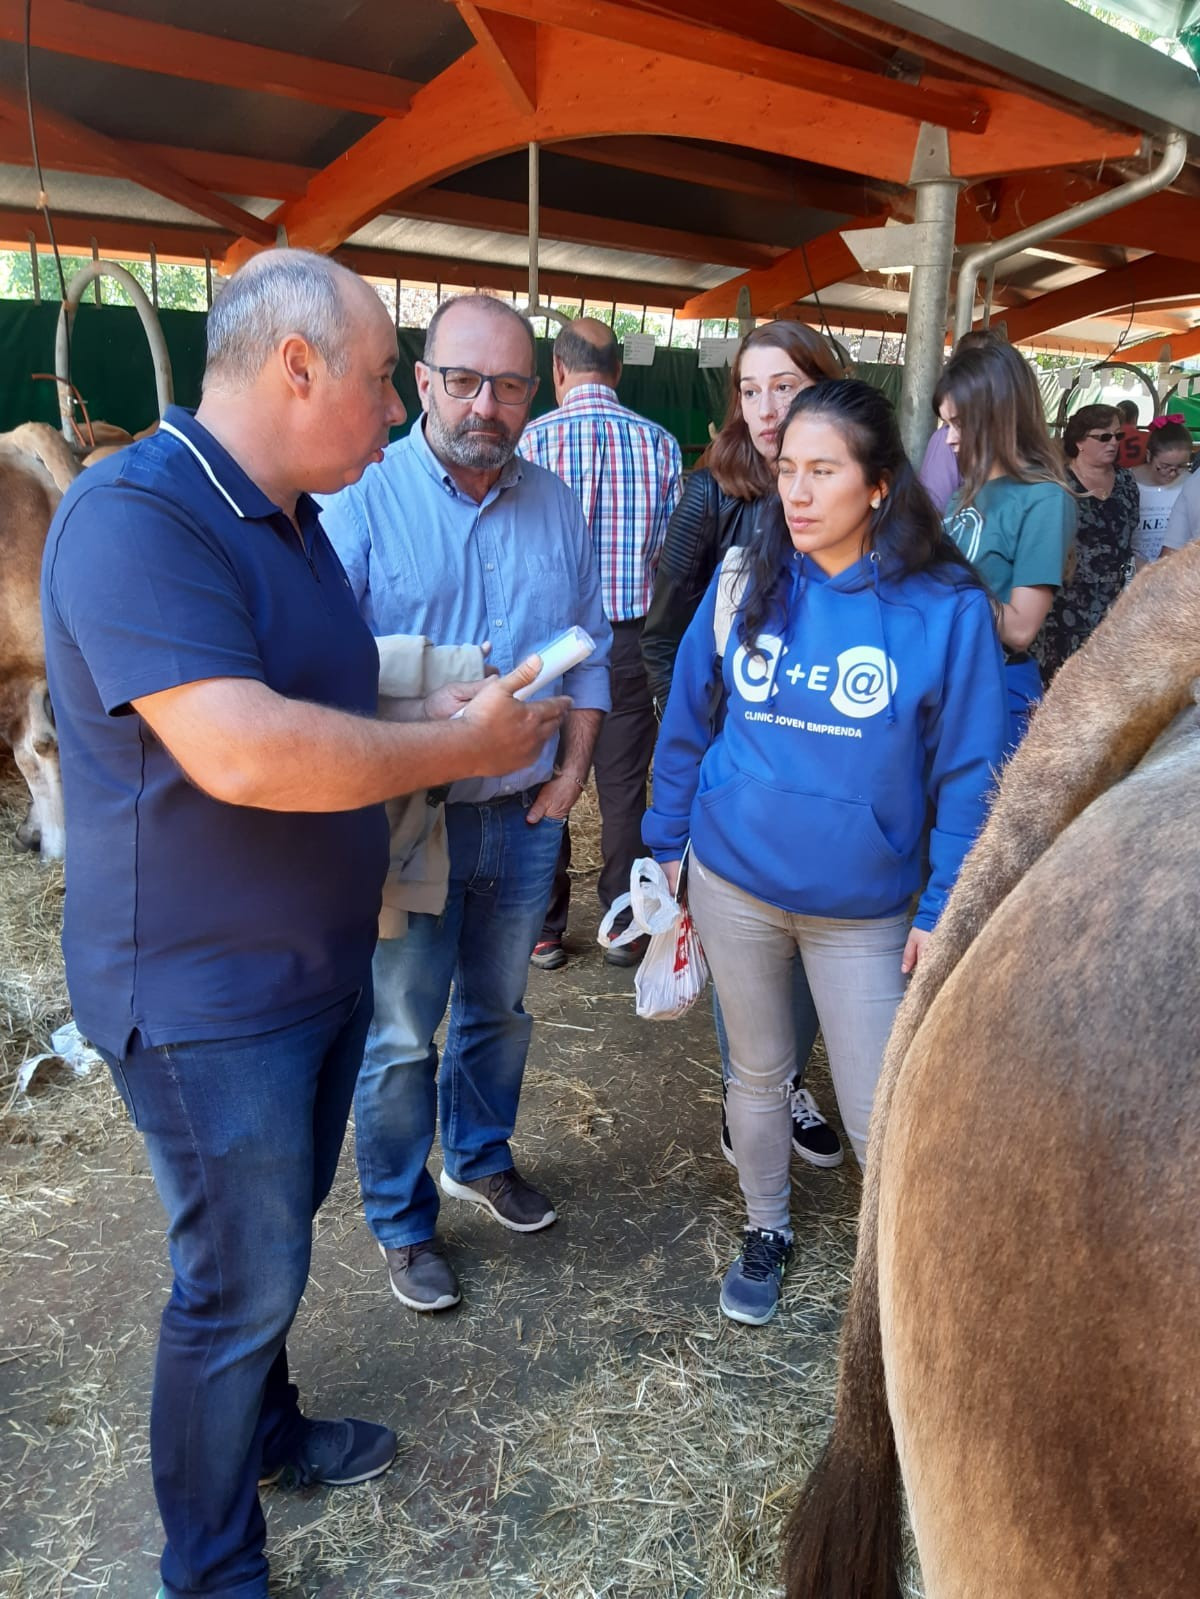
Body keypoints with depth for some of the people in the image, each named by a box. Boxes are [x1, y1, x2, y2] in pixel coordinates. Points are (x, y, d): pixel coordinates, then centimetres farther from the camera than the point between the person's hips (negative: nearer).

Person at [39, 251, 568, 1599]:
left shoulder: (287, 518, 10)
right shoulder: (133, 515, -23)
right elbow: (241, 751, -35)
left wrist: (450, 712, 4)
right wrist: (462, 745, -24)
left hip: (318, 966, 9)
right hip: (204, 995, -9)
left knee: (273, 1234, 24)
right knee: (242, 1278, 6)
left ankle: (266, 1431, 48)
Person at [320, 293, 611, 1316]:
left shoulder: (556, 505, 5)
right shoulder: (363, 495, -11)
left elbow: (591, 648, 10)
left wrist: (572, 769, 1)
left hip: (526, 813, 5)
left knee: (499, 1009, 20)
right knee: (402, 1032, 7)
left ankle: (481, 1157, 44)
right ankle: (403, 1222, 28)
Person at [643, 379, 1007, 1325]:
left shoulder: (947, 607, -12)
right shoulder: (747, 579, -4)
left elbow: (969, 774, -6)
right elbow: (689, 717, 6)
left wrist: (943, 908, -7)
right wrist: (668, 841, 7)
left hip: (864, 907, -2)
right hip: (733, 882, 3)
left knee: (879, 1114, 6)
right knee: (758, 1073, 19)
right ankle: (767, 1230, 43)